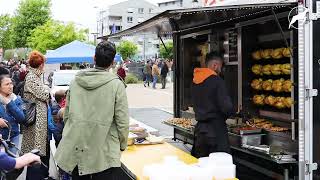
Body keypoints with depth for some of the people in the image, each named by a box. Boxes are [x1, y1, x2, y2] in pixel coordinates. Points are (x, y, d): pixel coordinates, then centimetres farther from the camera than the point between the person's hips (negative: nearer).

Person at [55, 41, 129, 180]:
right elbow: (122, 121, -11)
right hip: (104, 153, -4)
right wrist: (122, 145, 5)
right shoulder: (116, 85, -11)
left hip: (76, 150, 4)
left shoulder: (75, 81, 1)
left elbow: (66, 115, 8)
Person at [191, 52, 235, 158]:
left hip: (200, 128, 7)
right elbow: (226, 107, -19)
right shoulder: (217, 81, -14)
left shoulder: (195, 81, 7)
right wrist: (232, 111, 2)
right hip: (216, 128, -7)